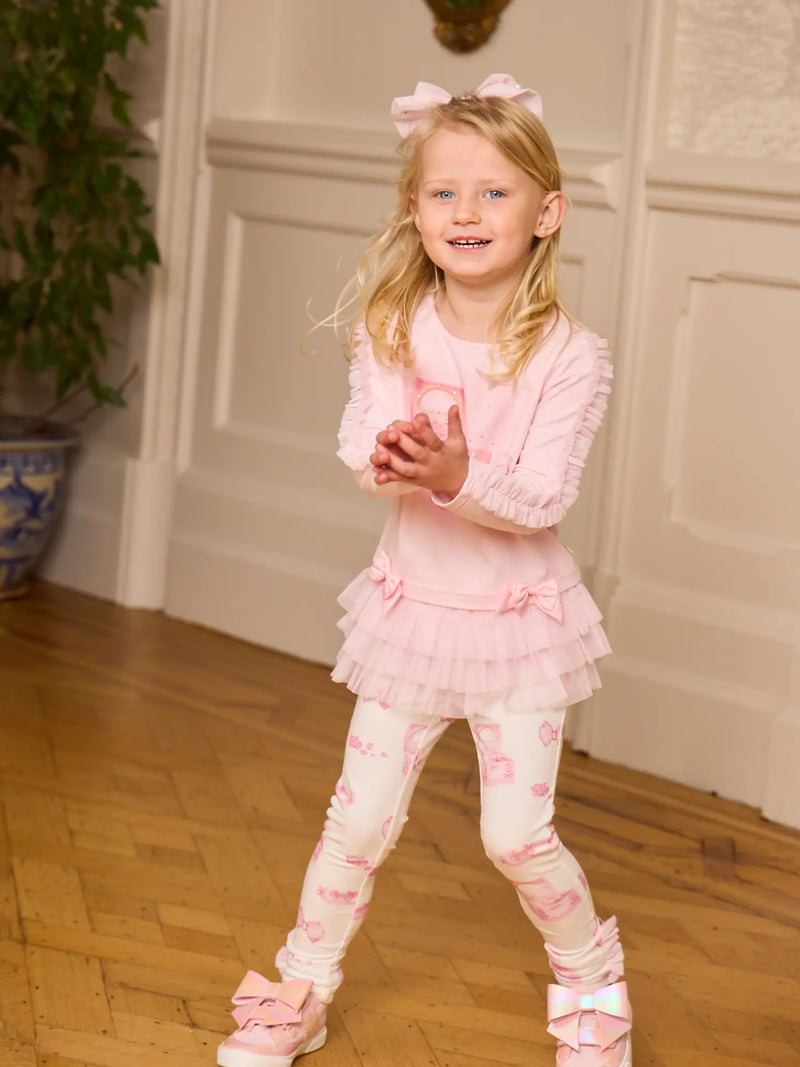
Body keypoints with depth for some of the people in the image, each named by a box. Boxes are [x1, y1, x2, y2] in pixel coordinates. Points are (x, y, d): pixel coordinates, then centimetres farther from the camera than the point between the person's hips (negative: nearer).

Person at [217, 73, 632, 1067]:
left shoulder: (568, 357, -15)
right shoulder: (392, 330, -6)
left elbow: (543, 497, -20)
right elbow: (360, 442, -15)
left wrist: (460, 477, -39)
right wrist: (389, 458, -39)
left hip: (518, 618, -2)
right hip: (414, 604, 2)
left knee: (517, 836, -1)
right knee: (359, 820, 5)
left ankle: (592, 979, 26)